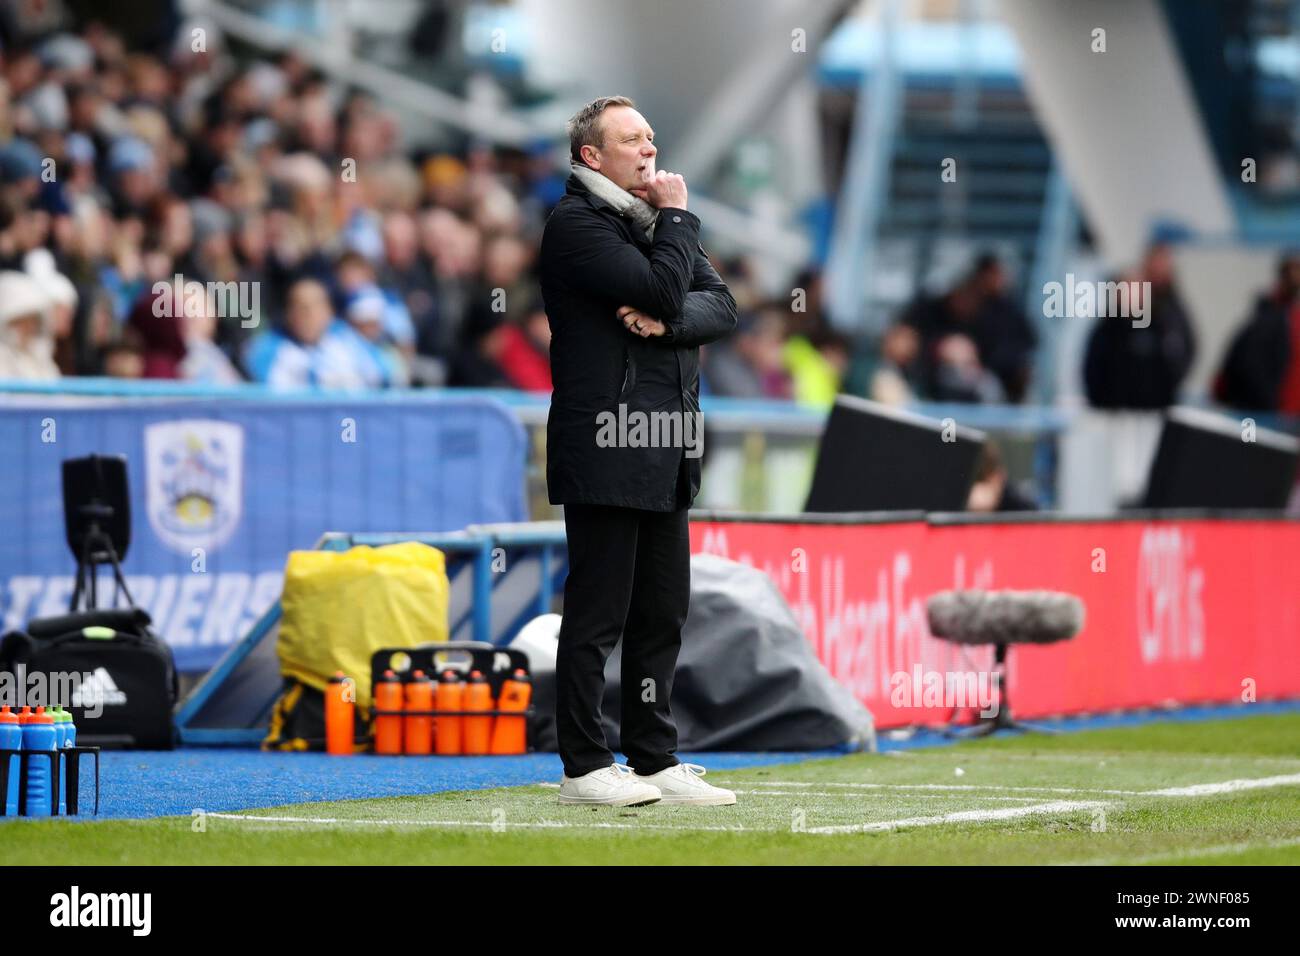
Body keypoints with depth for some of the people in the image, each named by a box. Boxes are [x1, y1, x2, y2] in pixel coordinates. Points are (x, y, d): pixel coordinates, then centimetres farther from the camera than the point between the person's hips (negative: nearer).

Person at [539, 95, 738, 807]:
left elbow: (720, 306, 9)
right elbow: (662, 287, -19)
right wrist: (677, 219, -5)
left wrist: (668, 320, -11)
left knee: (663, 609, 10)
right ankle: (584, 768, -1)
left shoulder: (655, 218, 19)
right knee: (599, 610, -5)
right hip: (606, 451, -8)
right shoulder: (576, 222, -8)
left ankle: (656, 758, 17)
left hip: (667, 454, 8)